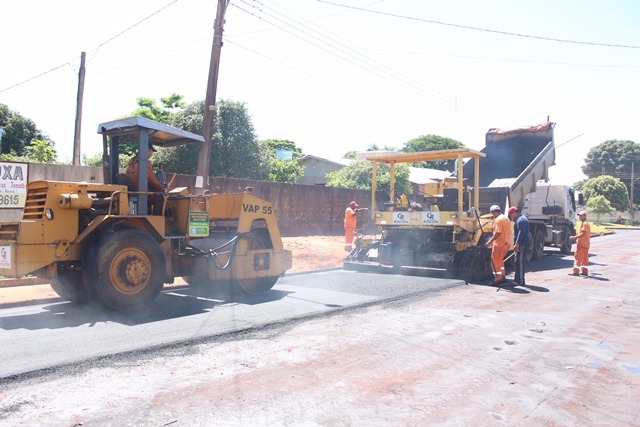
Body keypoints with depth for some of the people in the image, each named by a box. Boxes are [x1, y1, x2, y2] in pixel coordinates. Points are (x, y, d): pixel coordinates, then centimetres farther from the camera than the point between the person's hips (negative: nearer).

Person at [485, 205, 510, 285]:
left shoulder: (498, 219, -16)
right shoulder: (506, 218, 14)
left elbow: (497, 233, -24)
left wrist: (490, 242, -20)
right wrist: (492, 240, 21)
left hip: (499, 244, -10)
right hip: (505, 243, 10)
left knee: (495, 262, -1)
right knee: (500, 261, 21)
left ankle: (498, 278, 0)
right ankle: (502, 277, 23)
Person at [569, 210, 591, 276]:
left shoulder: (584, 224, -14)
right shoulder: (586, 224, 19)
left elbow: (583, 233, -23)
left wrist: (575, 237, -23)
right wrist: (576, 237, 18)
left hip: (581, 244, -10)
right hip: (585, 244, 10)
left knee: (578, 257, -9)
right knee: (585, 258, 11)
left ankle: (576, 271, -10)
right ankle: (585, 271, 15)